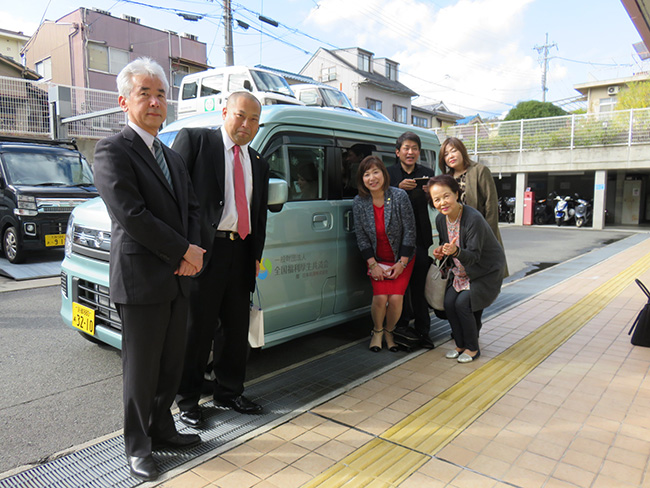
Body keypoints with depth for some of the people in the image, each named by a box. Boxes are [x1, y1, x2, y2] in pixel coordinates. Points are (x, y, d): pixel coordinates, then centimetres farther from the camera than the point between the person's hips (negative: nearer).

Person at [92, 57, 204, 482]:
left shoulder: (173, 157, 17)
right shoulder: (113, 150, -8)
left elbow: (192, 207, 14)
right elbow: (131, 215, -18)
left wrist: (192, 252, -4)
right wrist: (185, 251, -14)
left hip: (178, 279, 7)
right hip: (141, 281, -7)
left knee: (171, 365, 17)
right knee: (142, 369, 6)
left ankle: (162, 429, 35)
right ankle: (138, 447, 24)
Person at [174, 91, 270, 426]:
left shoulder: (258, 164, 19)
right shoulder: (195, 139, 1)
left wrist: (256, 256, 12)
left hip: (241, 253, 6)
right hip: (204, 250, -6)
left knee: (237, 329, 14)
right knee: (197, 330, 3)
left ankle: (229, 392, 31)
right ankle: (188, 400, 21)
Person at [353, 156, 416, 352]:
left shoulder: (399, 196, -16)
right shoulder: (359, 203, -10)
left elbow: (409, 231, -11)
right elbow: (361, 237, -4)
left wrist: (402, 263, -11)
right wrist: (373, 264, -10)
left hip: (402, 258, -1)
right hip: (376, 259, 1)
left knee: (396, 298, -13)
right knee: (380, 297, -15)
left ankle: (389, 332, 16)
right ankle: (377, 331, 15)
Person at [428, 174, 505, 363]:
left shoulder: (473, 219, -29)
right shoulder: (441, 219, -7)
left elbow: (474, 256, -29)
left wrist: (455, 251, -47)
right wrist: (441, 251, -12)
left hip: (487, 271, -6)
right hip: (461, 272, 6)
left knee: (462, 303, -18)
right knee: (449, 303, -9)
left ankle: (472, 348, 4)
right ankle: (460, 345, 12)